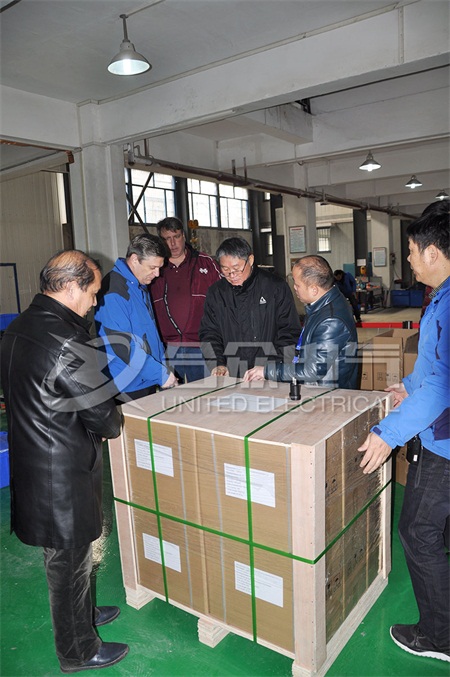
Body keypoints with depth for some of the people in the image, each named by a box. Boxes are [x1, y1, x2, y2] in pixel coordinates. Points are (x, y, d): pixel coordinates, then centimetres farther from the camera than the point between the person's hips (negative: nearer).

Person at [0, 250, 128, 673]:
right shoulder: (66, 344, -27)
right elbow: (102, 416, -22)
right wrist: (114, 425, 2)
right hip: (62, 476, -9)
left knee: (63, 555, 27)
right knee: (69, 562, 12)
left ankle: (82, 615, 50)